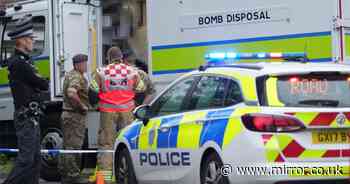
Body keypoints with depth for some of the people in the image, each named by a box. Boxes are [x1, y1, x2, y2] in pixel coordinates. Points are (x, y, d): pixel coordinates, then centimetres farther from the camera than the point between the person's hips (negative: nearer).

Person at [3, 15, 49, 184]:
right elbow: (43, 85, -14)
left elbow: (33, 84, 16)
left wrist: (38, 85, -4)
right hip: (26, 117, -10)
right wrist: (44, 83, 6)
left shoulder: (24, 61, 15)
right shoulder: (18, 63, -18)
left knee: (35, 159, 12)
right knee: (25, 159, -12)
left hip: (31, 117, 10)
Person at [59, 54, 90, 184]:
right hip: (76, 115, -11)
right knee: (74, 146, -7)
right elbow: (71, 93, -35)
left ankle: (64, 173, 20)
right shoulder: (77, 77, -17)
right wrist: (82, 106, -22)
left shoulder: (69, 75, 16)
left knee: (67, 145, 14)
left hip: (67, 114, 11)